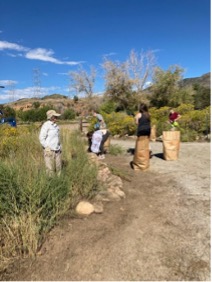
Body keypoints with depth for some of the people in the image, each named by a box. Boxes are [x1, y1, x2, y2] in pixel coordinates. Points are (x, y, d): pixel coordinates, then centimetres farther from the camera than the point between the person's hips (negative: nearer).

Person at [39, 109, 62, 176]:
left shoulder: (56, 126, 13)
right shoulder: (46, 125, -10)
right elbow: (41, 138, -14)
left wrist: (59, 148, 15)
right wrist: (48, 148, -16)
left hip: (57, 151, 7)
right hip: (49, 151, -7)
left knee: (59, 169, 9)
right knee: (50, 170, -3)